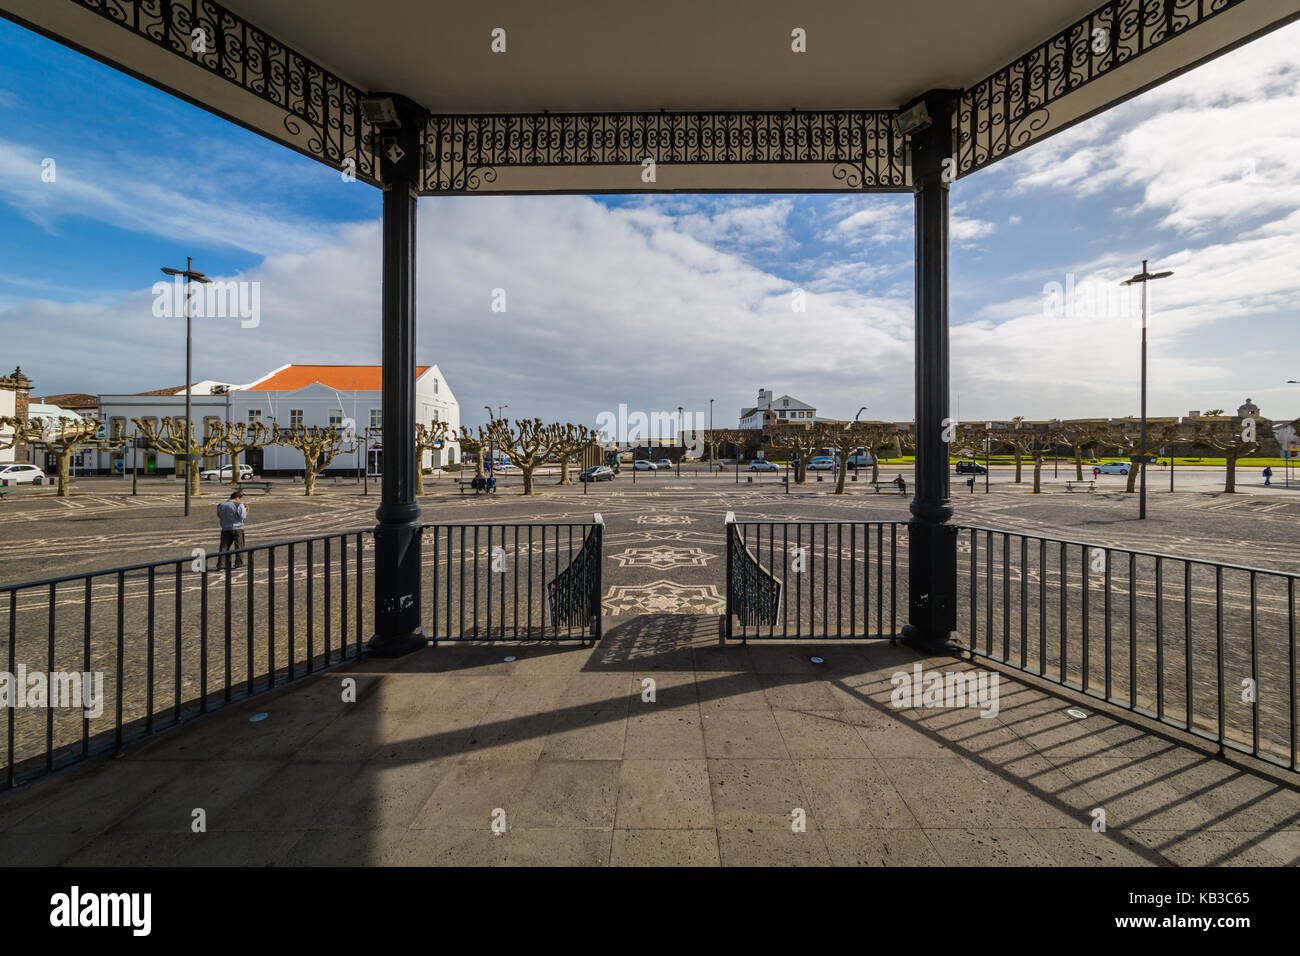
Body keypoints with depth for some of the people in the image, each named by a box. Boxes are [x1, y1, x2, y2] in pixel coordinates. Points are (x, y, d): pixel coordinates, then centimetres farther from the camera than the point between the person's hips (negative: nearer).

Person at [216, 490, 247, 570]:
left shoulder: (220, 505, 8)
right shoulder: (239, 505, -11)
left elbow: (219, 517, 16)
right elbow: (242, 516, -9)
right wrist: (246, 510, 7)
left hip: (225, 528, 5)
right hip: (237, 528, -5)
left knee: (224, 546, 7)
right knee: (239, 546, 5)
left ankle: (221, 564, 1)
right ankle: (239, 563, 6)